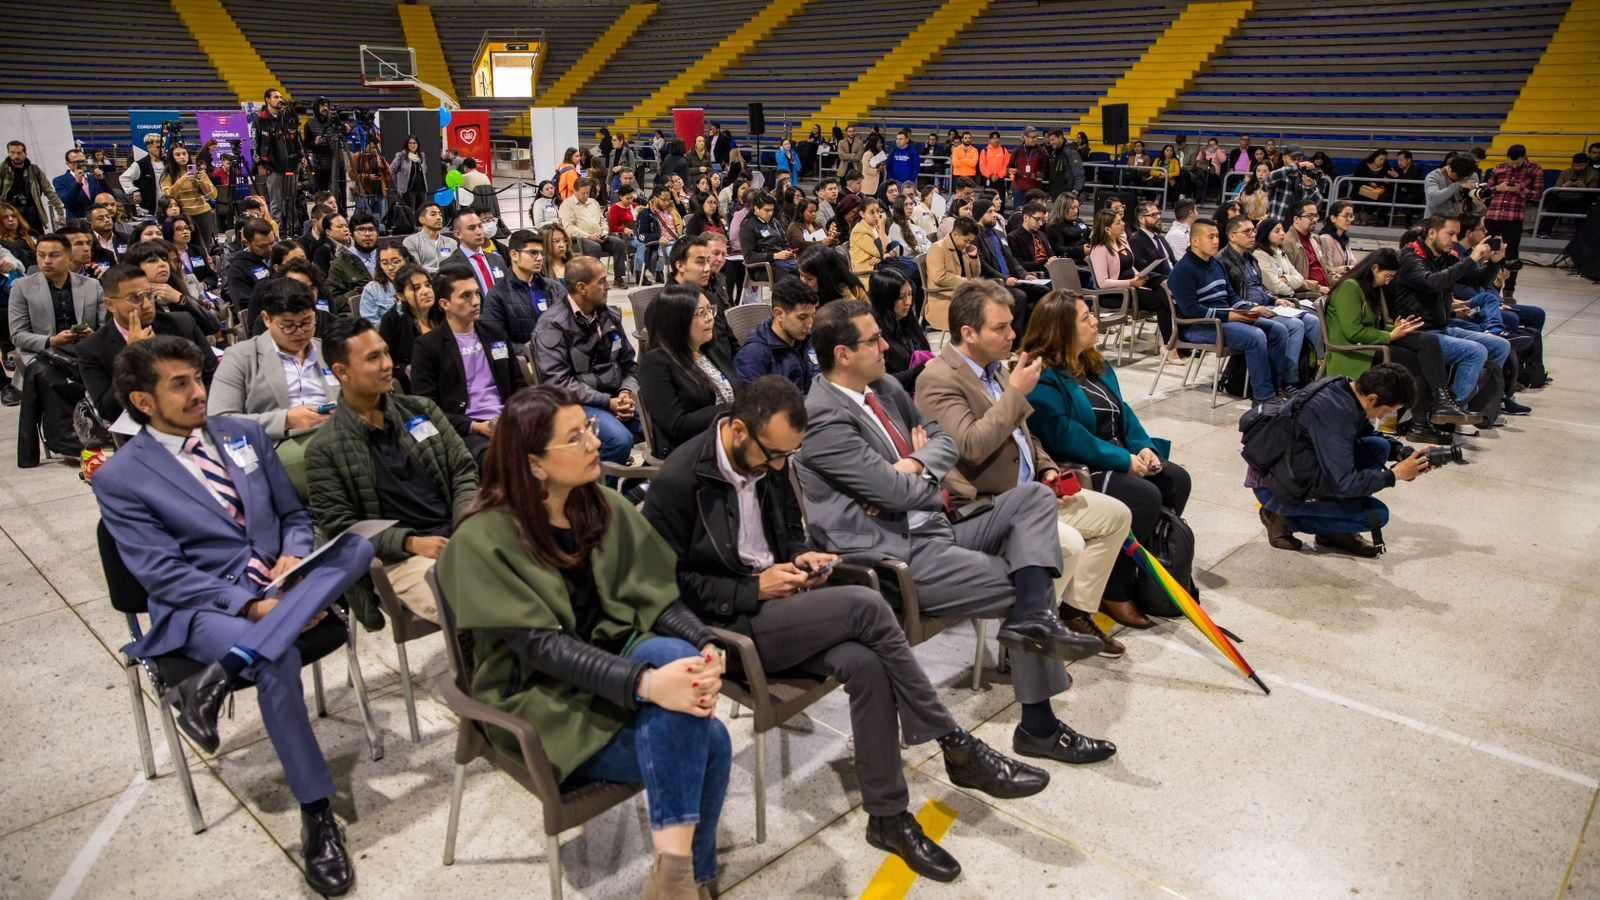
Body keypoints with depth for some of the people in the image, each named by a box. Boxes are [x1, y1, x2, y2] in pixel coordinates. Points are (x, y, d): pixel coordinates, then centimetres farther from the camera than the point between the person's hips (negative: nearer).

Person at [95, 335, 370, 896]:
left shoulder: (243, 434, 12)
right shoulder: (120, 478, -3)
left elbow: (294, 514, 16)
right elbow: (161, 572, -10)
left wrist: (295, 558, -7)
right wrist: (249, 603, -23)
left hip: (283, 584, 5)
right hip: (202, 605, -5)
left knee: (357, 549, -26)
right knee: (277, 658, -37)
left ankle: (216, 677, -29)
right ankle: (317, 816, -19)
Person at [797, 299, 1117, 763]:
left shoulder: (885, 386, 10)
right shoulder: (824, 420, -19)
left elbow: (944, 441, 16)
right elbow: (898, 492, -21)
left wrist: (914, 464, -8)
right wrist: (929, 474, 3)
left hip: (932, 528, 9)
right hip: (900, 558, -9)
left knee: (1033, 496, -4)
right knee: (1030, 586, -9)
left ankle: (1034, 619, -21)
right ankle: (1038, 726, 0)